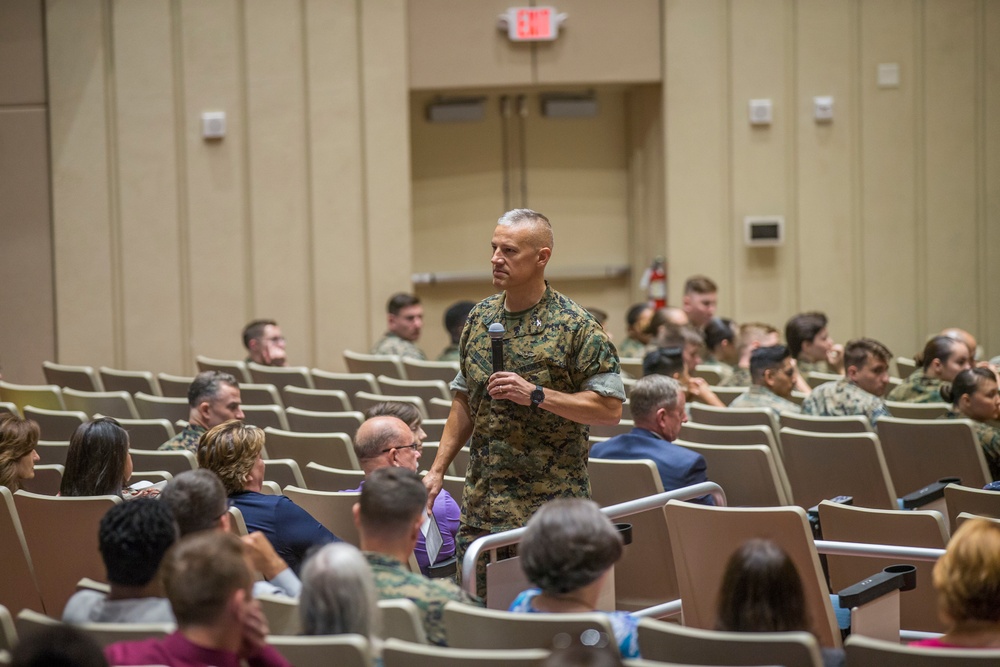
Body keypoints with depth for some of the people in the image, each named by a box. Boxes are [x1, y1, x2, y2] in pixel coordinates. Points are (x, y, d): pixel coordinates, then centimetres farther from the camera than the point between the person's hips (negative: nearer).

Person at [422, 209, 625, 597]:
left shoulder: (575, 327, -8)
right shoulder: (480, 317, 10)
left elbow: (610, 408, -12)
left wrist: (536, 395, -19)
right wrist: (438, 469, 13)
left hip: (548, 505, -5)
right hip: (481, 504, 6)